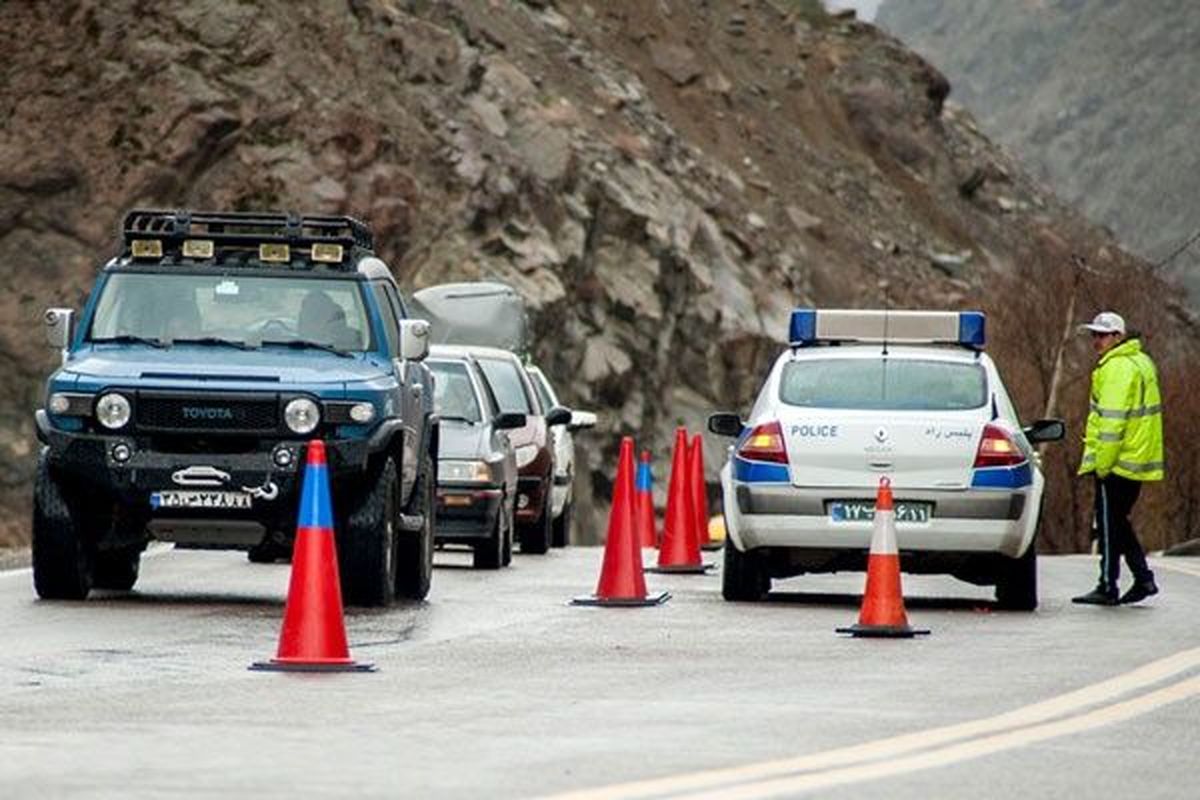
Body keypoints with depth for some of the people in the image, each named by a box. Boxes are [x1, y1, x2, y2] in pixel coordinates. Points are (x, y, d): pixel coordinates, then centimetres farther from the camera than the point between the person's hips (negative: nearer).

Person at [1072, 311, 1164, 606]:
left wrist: (1101, 463, -19)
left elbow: (1112, 420, -22)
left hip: (1117, 461, -10)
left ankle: (1107, 587, -1)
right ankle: (1143, 579, 14)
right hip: (1138, 462, 10)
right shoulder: (1141, 362, 16)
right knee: (1118, 523, 17)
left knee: (1109, 525, -3)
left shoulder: (1117, 369, -16)